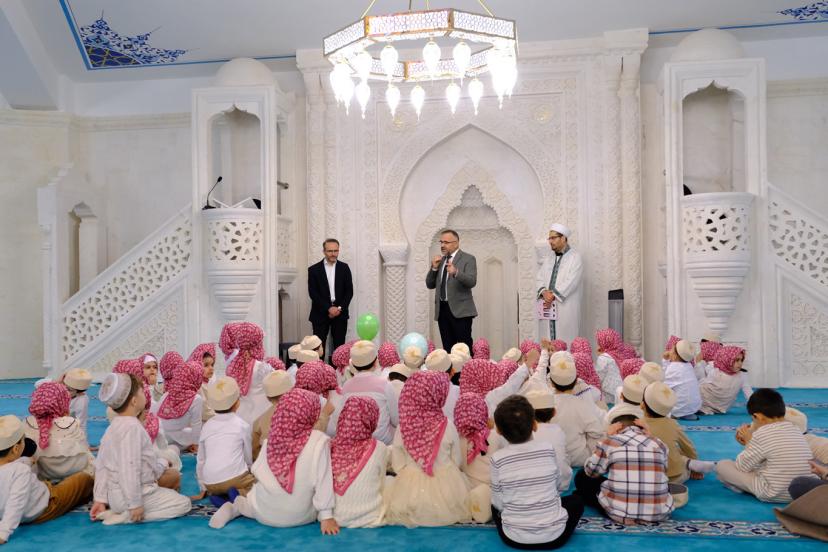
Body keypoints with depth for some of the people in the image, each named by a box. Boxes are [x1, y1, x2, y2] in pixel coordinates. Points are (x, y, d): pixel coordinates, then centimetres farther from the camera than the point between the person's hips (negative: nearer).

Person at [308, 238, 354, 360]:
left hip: (340, 313, 2)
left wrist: (339, 308, -9)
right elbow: (313, 293, -5)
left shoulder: (344, 268, 7)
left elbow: (349, 291, 4)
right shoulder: (314, 269, 1)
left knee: (339, 346, 3)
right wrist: (328, 308, -14)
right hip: (321, 313, -2)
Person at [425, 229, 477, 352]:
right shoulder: (440, 260, 17)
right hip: (442, 310, 5)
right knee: (447, 348, 5)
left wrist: (456, 272, -33)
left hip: (460, 310, -5)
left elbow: (472, 281, -15)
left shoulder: (468, 259, 0)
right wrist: (434, 268, -1)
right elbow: (430, 285, 15)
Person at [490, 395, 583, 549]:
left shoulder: (497, 459, -11)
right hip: (555, 535, 0)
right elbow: (557, 486, 9)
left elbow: (499, 503, -4)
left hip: (514, 538, 0)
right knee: (577, 501, 28)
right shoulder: (548, 449, -7)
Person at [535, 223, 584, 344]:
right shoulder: (548, 260, 19)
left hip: (566, 309, -5)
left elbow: (571, 282, -11)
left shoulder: (575, 258, 0)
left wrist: (553, 295, -15)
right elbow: (540, 279, 11)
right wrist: (544, 292, -9)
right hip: (547, 308, 5)